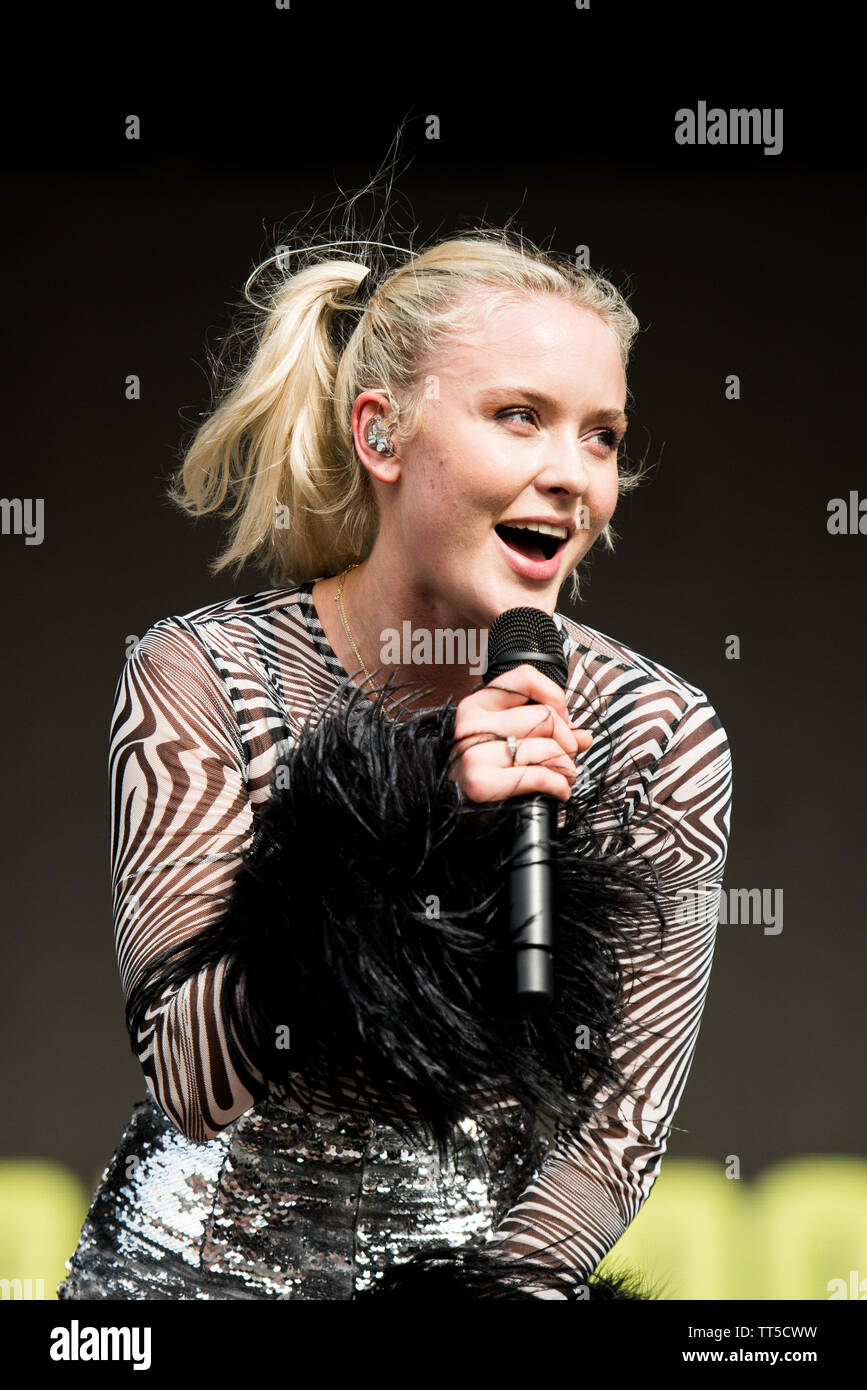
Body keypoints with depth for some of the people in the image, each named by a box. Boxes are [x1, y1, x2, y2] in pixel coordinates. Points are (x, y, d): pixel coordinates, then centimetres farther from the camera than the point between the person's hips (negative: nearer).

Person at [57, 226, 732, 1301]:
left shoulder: (662, 738, -3)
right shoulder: (199, 678, -6)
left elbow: (627, 1111, -1)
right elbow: (190, 1081, -13)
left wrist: (511, 1281, -18)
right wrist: (425, 830, -23)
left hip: (498, 1266, 0)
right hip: (205, 1261, 0)